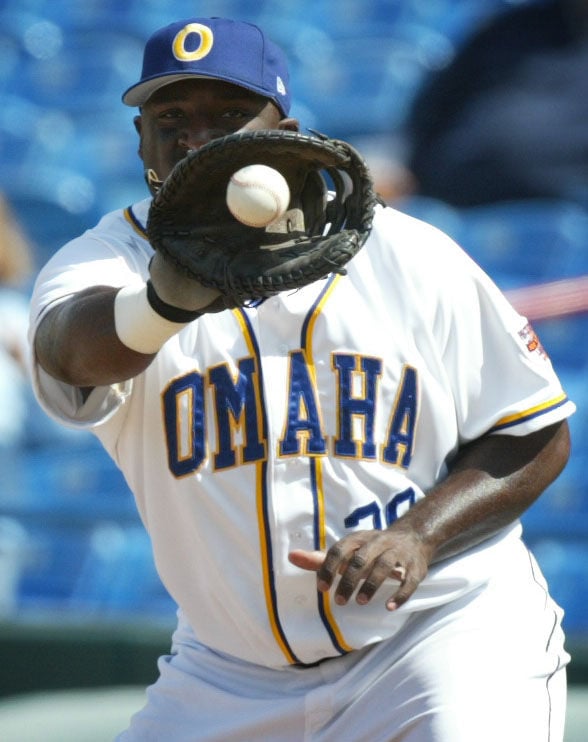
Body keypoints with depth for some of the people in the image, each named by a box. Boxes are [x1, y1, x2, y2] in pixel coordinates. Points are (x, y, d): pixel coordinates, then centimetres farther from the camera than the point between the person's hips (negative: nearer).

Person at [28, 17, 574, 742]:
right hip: (231, 676, 2)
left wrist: (418, 535, -18)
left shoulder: (410, 257, -3)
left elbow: (538, 436, 0)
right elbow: (74, 349, -30)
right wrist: (167, 300, -53)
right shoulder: (105, 260, -4)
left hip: (445, 627, -2)